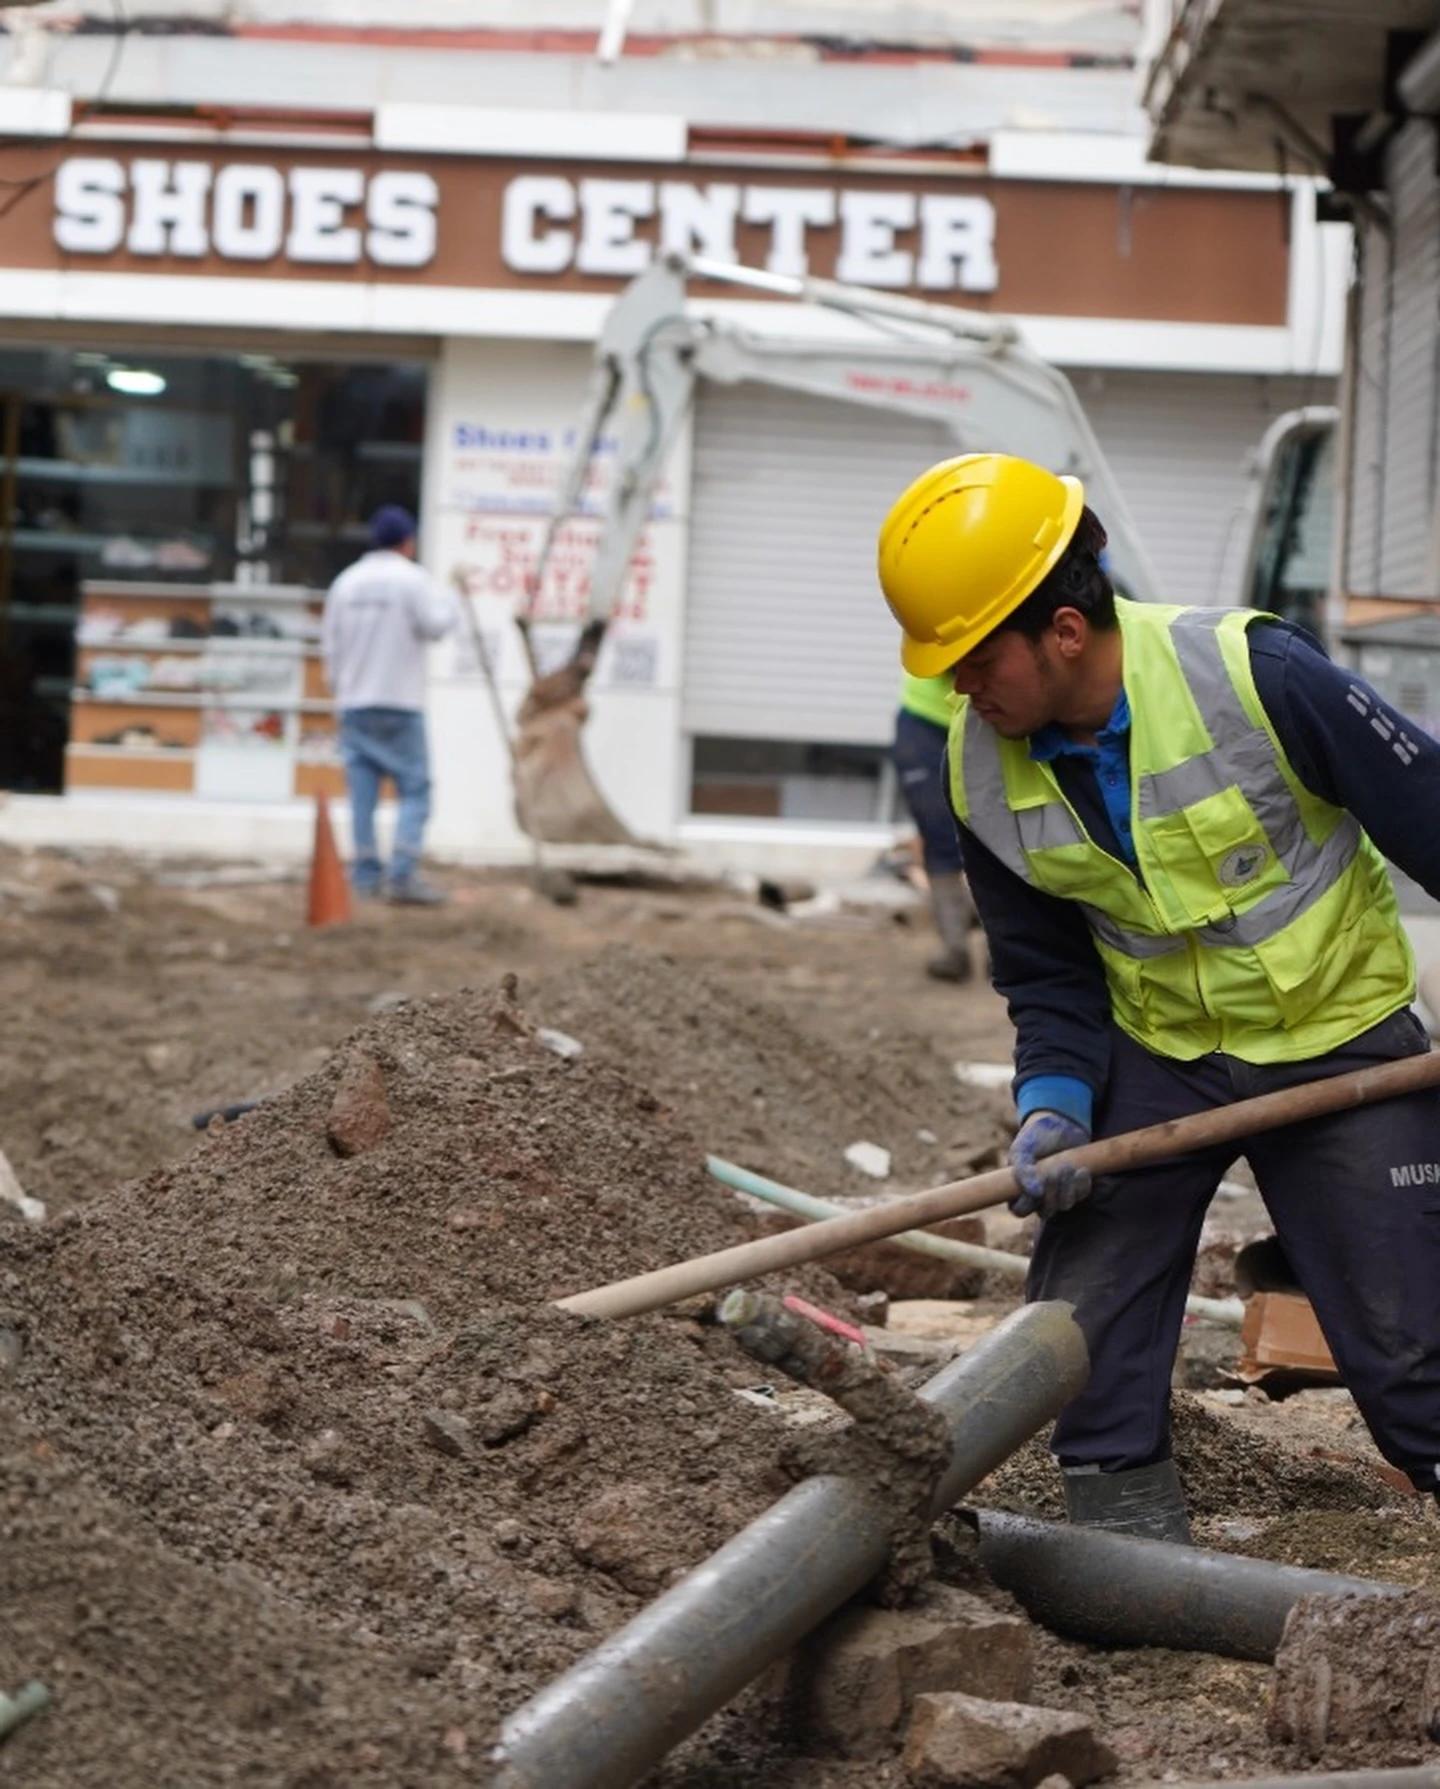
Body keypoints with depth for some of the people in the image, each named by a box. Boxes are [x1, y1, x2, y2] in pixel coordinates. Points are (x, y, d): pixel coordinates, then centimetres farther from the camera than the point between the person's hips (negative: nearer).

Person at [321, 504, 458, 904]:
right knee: (415, 788, -3)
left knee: (362, 792, 6)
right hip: (400, 705, -5)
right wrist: (448, 603, 6)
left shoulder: (347, 581, 10)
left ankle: (365, 874, 6)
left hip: (354, 702, 5)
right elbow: (436, 625, -14)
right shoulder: (412, 579, -7)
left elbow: (330, 642, 12)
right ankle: (402, 874, -14)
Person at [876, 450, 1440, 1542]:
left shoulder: (1252, 673, -26)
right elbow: (1044, 970, 1)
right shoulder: (983, 769, -10)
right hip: (1156, 1051, 5)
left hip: (1341, 1041, -4)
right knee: (1084, 1331, 0)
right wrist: (1055, 1101, -15)